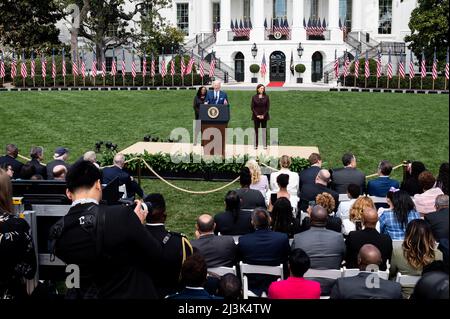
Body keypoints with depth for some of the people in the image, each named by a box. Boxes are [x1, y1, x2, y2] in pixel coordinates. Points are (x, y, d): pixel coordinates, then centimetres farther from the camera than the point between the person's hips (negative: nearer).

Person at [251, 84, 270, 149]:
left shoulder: (266, 97, 1)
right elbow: (252, 107, 0)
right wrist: (257, 115, -10)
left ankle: (265, 145, 8)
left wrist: (264, 115, -10)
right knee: (256, 131, 3)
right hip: (256, 116, 0)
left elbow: (268, 107, 1)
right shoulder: (254, 97, 0)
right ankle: (256, 145, 8)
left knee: (264, 131, 3)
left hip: (264, 116, 0)